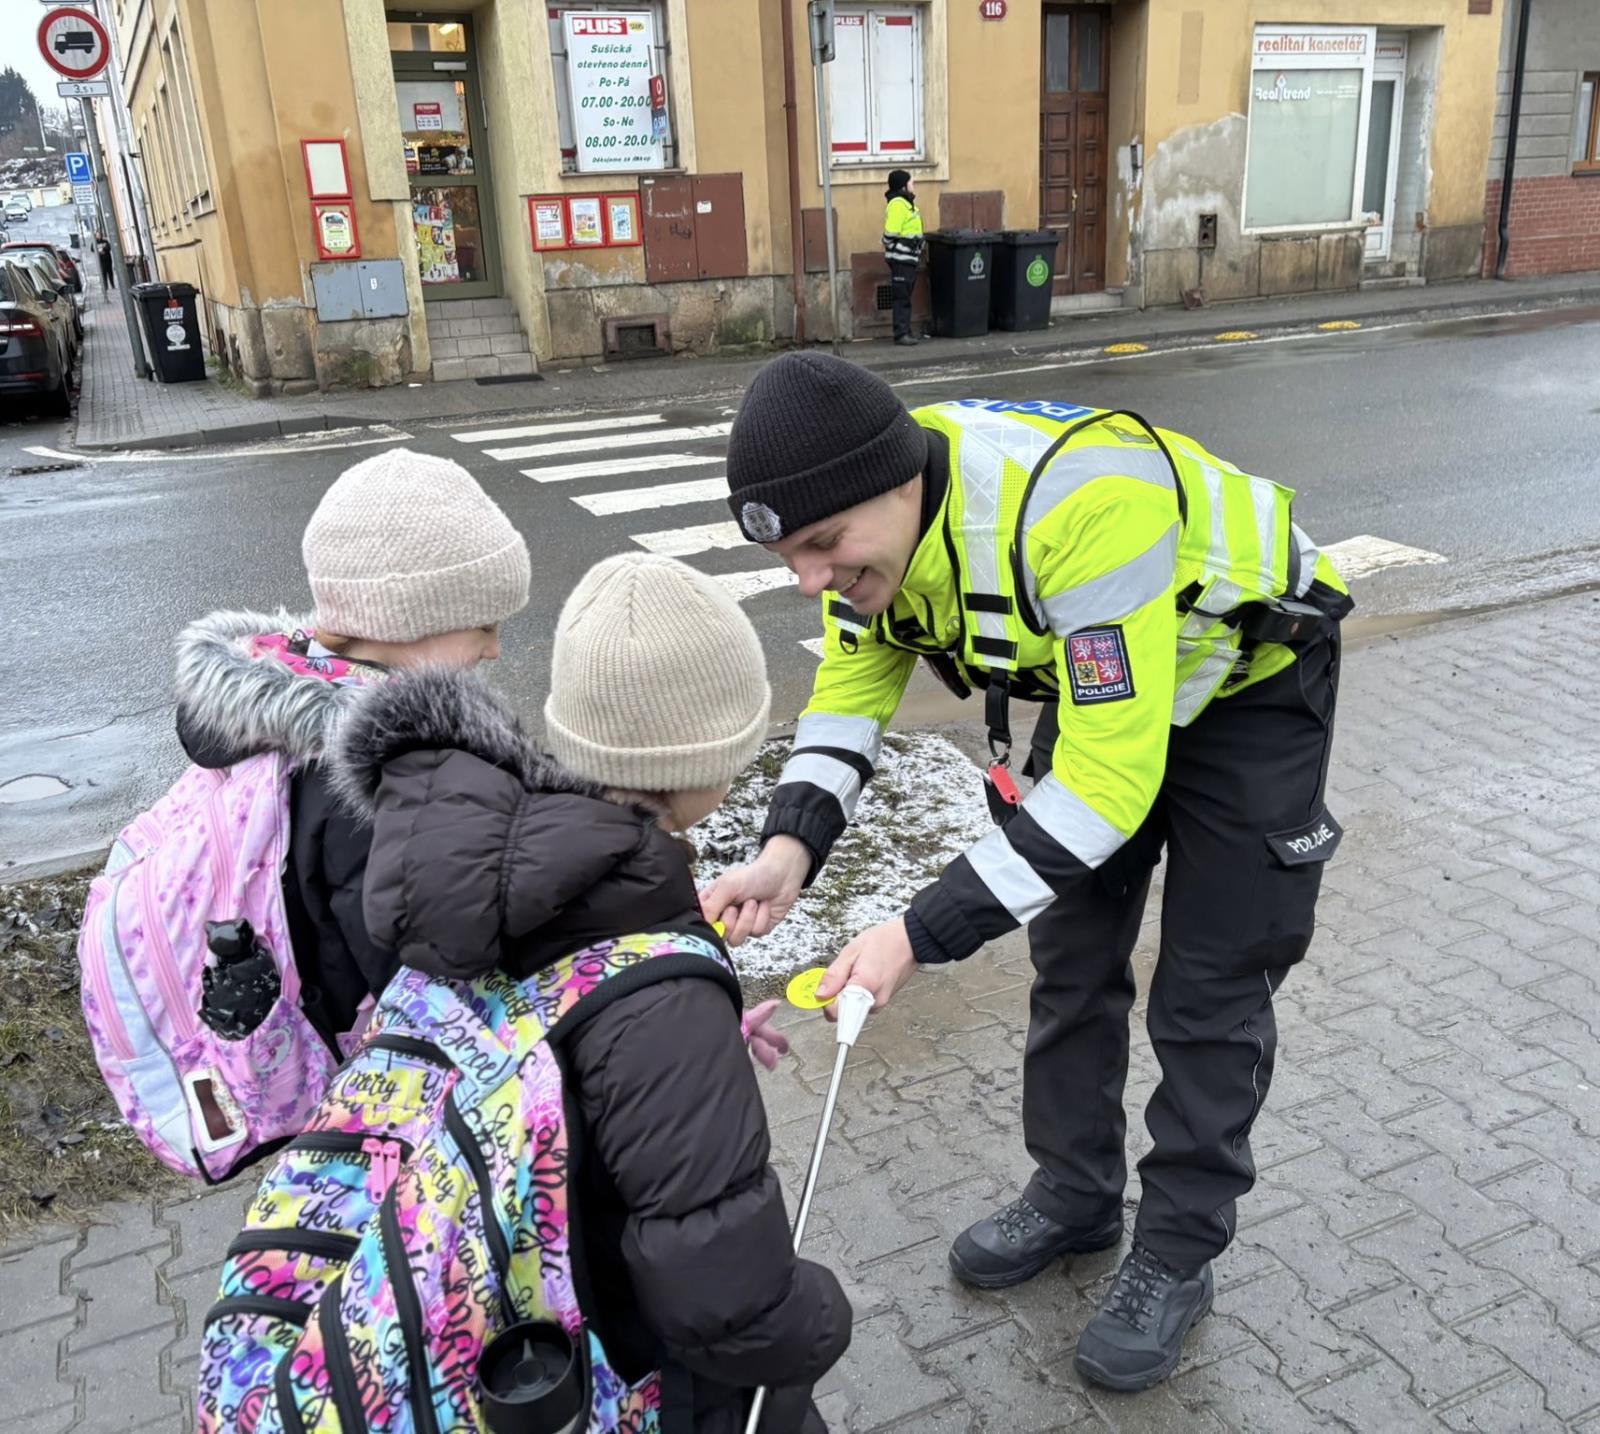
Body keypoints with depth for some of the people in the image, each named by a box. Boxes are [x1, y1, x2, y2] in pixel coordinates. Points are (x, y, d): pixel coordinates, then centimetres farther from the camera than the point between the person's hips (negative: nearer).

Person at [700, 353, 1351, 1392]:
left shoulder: (1082, 505, -43)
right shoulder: (875, 510, -20)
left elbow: (1110, 776, -41)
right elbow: (853, 684, -11)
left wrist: (923, 934, -41)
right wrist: (791, 846, -29)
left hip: (1249, 684, -6)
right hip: (1094, 685, 7)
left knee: (1207, 994, 1)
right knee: (1071, 956, 13)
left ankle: (1178, 1257, 21)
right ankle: (1076, 1196, 34)